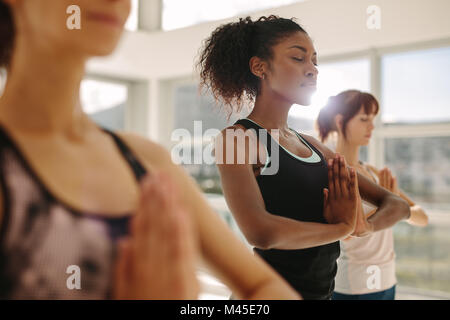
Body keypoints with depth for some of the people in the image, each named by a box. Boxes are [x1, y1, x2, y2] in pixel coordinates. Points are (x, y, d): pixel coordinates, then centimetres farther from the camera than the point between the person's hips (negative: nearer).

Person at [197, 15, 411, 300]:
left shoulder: (312, 146, 5)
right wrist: (343, 228, -14)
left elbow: (397, 204, 7)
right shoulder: (237, 138, -14)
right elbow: (260, 231, -30)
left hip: (322, 288, 7)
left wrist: (363, 226, -15)